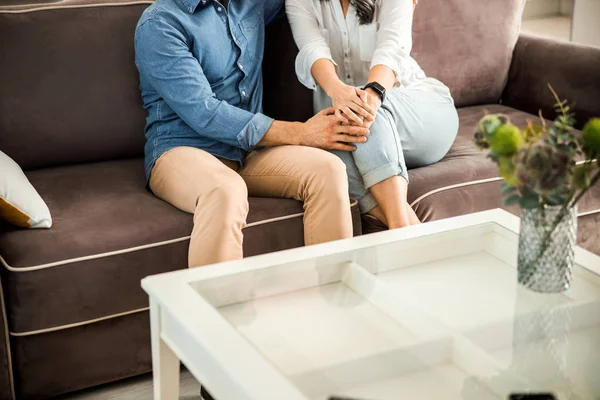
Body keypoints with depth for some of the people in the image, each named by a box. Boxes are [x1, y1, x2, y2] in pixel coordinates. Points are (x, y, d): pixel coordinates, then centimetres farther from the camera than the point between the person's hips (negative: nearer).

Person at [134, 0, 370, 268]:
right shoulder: (158, 24, -8)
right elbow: (203, 114, -17)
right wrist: (301, 133, -19)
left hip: (248, 150, 6)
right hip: (182, 150, -6)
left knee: (328, 169, -23)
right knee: (226, 190, -39)